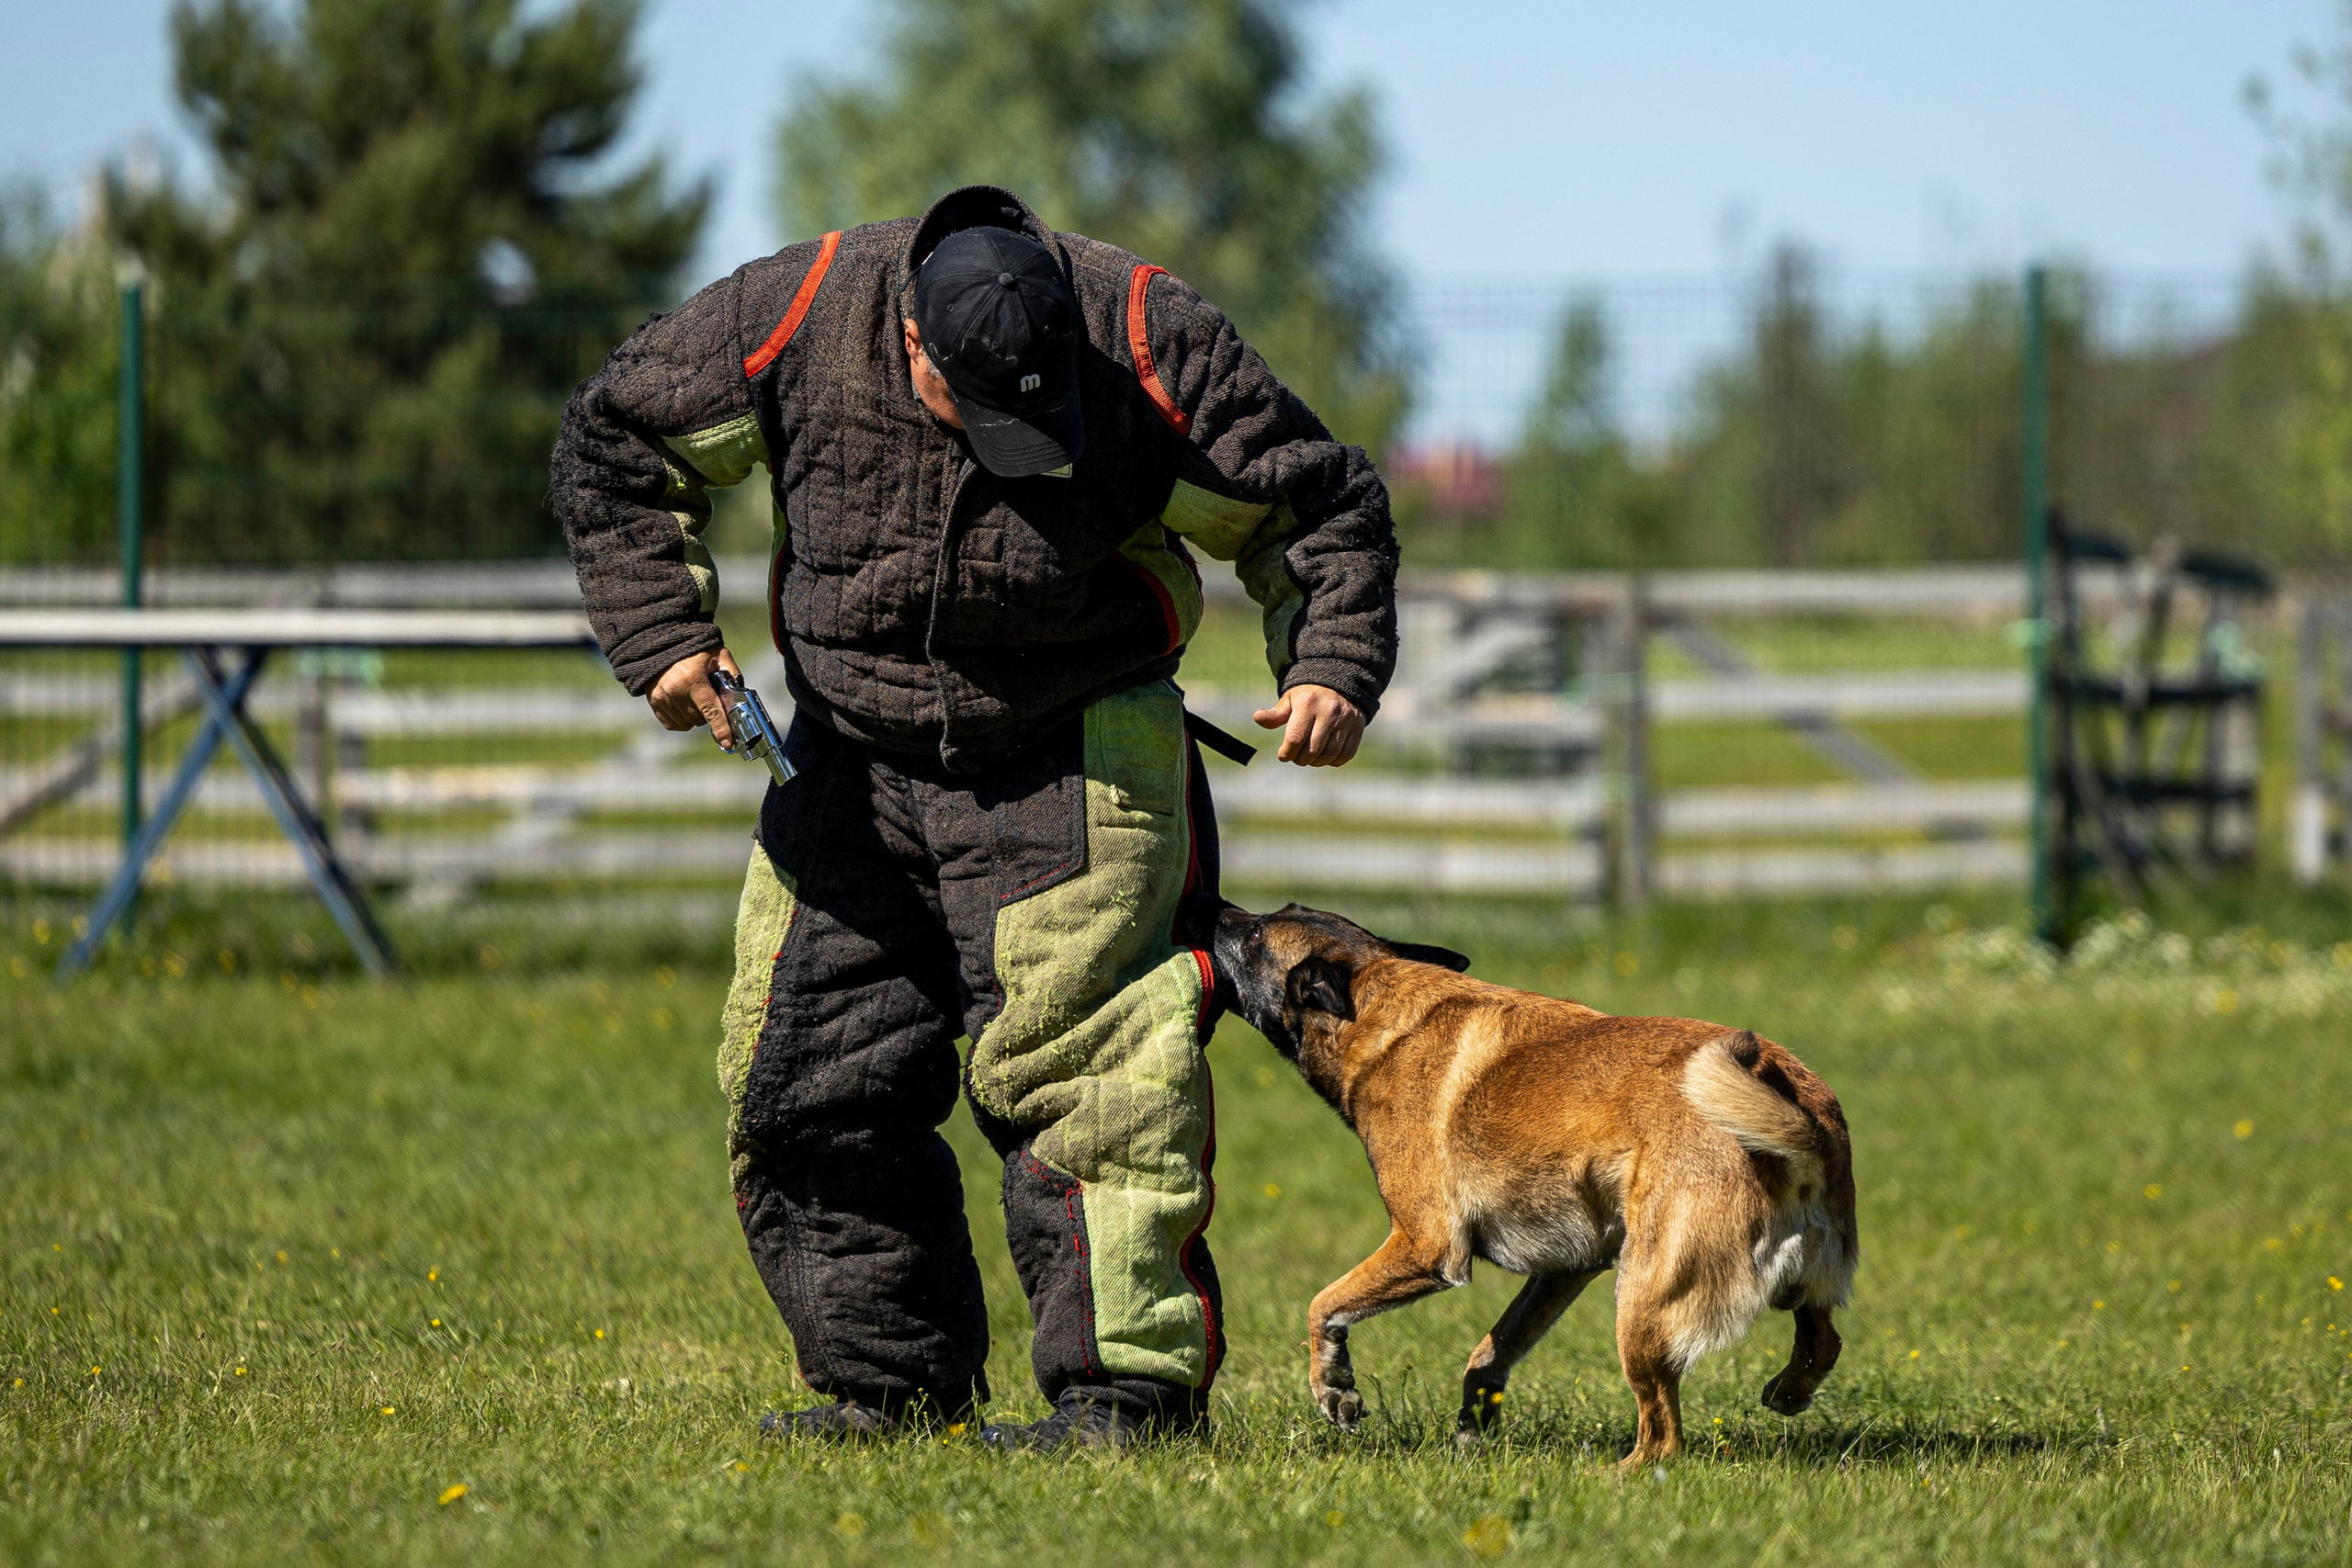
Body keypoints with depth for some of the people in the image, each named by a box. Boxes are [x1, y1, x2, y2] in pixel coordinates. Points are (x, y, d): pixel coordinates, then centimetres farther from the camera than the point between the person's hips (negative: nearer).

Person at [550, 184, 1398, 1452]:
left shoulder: (1154, 347, -20)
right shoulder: (796, 318, -16)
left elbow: (1321, 506, -8)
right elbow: (615, 443, -1)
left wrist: (1334, 670, -24)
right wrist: (661, 635, -9)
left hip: (1073, 763, -3)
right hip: (852, 756, 3)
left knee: (1074, 1063, -15)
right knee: (807, 1079, 3)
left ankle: (1128, 1386, -11)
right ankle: (889, 1381, 13)